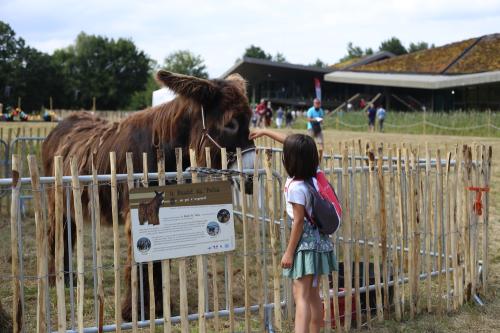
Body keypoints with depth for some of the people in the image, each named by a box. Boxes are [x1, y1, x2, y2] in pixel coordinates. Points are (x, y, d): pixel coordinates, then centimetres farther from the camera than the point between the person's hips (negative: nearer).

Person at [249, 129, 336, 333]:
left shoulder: (296, 187, -21)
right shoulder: (312, 175, 3)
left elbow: (299, 222, -19)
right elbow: (292, 144, 17)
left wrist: (289, 251, -13)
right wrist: (265, 132, 25)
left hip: (306, 245, -9)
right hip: (317, 242, 9)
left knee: (301, 296, -13)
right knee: (313, 295, 15)